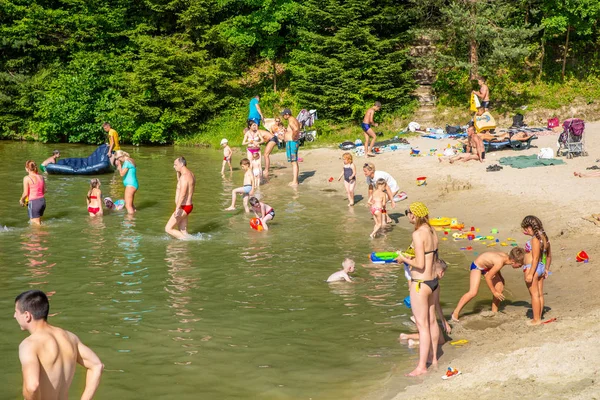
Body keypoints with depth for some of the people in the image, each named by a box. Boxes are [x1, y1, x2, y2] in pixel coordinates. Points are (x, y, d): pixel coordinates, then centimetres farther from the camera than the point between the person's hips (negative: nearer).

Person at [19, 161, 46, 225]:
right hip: (42, 200, 6)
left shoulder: (27, 178, -12)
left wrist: (21, 200, 6)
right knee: (39, 222, 23)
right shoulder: (41, 177, 5)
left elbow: (25, 193, -12)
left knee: (36, 224, 2)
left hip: (33, 202, -6)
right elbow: (44, 191, 10)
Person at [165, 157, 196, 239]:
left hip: (183, 207, -10)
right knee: (182, 232, 11)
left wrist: (177, 209, -29)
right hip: (187, 206, 10)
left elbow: (182, 194, -27)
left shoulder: (184, 176, -20)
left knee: (168, 229, -3)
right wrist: (178, 172, 20)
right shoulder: (190, 174, 12)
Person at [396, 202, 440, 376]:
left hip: (420, 283, -9)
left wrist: (404, 259, -7)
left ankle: (422, 367, 4)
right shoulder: (432, 231, 5)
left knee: (422, 325, -3)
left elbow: (420, 264, -23)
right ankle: (433, 358, 32)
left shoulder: (418, 234, -21)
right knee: (431, 321, 19)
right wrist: (411, 258, 14)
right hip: (432, 281, 9)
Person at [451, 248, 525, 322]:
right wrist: (494, 292, -18)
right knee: (473, 292, -20)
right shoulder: (500, 263, -36)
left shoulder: (506, 256, -12)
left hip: (488, 266, 9)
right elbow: (488, 278, -28)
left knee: (500, 289, 2)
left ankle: (494, 312, 18)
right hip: (477, 266, -9)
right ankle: (456, 312, -11)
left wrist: (500, 278, 12)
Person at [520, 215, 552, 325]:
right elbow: (549, 255, 17)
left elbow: (535, 258, -22)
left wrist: (530, 274, -22)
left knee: (534, 294, -1)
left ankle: (536, 320, 5)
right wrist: (546, 269, 26)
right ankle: (539, 318, 22)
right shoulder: (545, 237, 8)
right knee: (540, 294, 14)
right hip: (541, 267, 9)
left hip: (533, 268, -9)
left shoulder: (535, 239, -19)